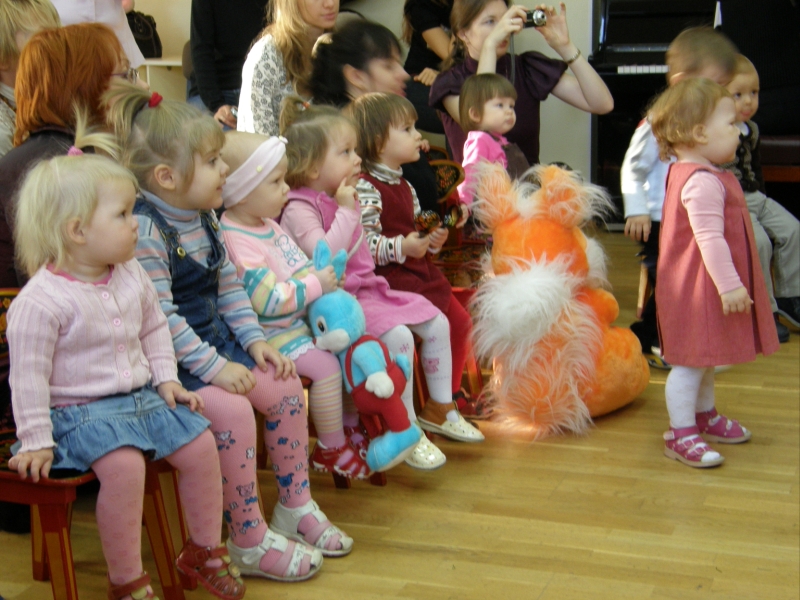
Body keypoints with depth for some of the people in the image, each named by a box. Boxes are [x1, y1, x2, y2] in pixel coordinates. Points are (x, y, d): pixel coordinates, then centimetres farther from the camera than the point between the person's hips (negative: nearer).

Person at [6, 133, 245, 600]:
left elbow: (155, 327, 19)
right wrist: (36, 441, -16)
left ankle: (204, 551, 18)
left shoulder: (132, 276, 4)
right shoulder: (42, 300, -19)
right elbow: (29, 374, -17)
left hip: (141, 396, 7)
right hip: (78, 411, -7)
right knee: (125, 463, -31)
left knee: (201, 443, -3)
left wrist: (166, 379, 9)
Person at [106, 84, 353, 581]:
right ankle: (249, 541, -12)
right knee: (232, 409, -27)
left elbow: (229, 286, 15)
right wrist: (213, 367, -24)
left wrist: (254, 339, 3)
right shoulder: (145, 229, -21)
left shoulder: (205, 217, 8)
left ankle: (296, 507, 15)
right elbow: (159, 316, -24)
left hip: (215, 340, 9)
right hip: (170, 359, -9)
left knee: (285, 386, -1)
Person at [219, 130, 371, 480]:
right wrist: (316, 286, -18)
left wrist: (326, 279, 0)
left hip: (300, 320, 10)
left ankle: (351, 422, 29)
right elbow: (269, 299, -27)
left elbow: (300, 266, 19)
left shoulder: (268, 226, 9)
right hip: (272, 333, -10)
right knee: (326, 366, -21)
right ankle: (331, 449, -3)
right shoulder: (237, 242, -24)